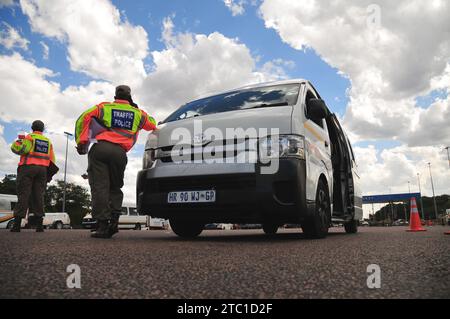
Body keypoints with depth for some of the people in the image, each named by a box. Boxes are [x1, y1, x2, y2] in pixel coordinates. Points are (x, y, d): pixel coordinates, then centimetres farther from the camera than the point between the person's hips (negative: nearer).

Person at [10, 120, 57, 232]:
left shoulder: (29, 137, 2)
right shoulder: (48, 141, 18)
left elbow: (21, 149, -15)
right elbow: (51, 160, 15)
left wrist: (19, 141, 6)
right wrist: (48, 174, 18)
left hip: (28, 168, -4)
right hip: (42, 170, 4)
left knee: (23, 195, -5)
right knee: (38, 196, 2)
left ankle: (17, 224, -9)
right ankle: (39, 225, -4)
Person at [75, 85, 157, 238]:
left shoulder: (104, 107, 17)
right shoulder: (138, 113, 20)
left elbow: (83, 119, 6)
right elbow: (152, 125, 35)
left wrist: (81, 142, 5)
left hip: (99, 149, -1)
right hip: (120, 152, 1)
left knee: (99, 187, -4)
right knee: (115, 187, 14)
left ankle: (103, 224, -12)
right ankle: (114, 220, -3)